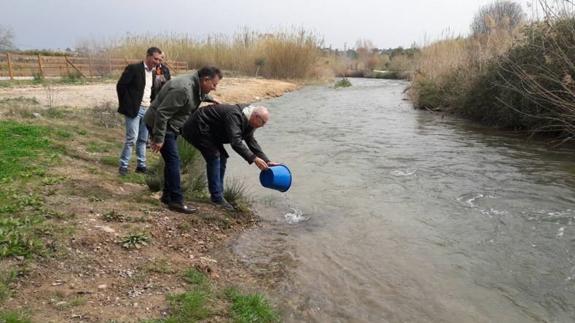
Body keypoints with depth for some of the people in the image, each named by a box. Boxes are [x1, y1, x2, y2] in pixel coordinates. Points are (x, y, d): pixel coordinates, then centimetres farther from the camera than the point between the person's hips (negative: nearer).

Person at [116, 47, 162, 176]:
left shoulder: (153, 72, 12)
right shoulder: (133, 68, -9)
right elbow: (121, 86, -12)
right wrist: (126, 105, -11)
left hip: (147, 110, 7)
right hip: (134, 109, -7)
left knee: (143, 139, 10)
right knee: (132, 138, -8)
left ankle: (141, 165, 17)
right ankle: (124, 166, 2)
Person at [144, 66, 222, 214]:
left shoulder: (195, 85, 2)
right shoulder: (183, 89, -29)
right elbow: (162, 113, -30)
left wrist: (209, 98, 22)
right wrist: (159, 138, -28)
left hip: (169, 124, 10)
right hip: (159, 123, -10)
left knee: (171, 160, 14)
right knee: (173, 160, -12)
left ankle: (167, 195, 25)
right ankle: (176, 201, -8)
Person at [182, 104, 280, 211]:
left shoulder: (248, 120, -2)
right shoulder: (235, 116, -32)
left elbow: (251, 141, 6)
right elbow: (236, 142, -41)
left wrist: (267, 161, 0)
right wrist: (254, 159, -44)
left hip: (210, 131, 10)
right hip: (198, 128, -10)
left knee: (222, 157, 6)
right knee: (214, 157, -17)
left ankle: (218, 194, 13)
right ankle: (217, 197, -13)